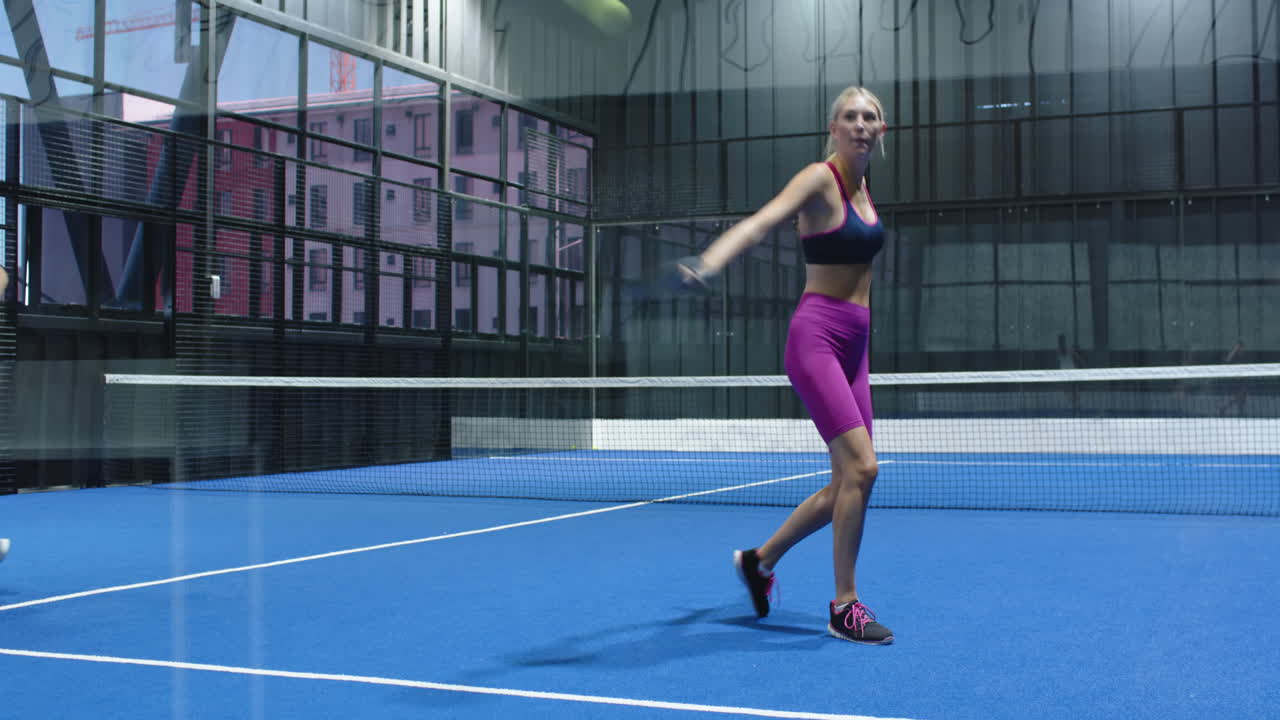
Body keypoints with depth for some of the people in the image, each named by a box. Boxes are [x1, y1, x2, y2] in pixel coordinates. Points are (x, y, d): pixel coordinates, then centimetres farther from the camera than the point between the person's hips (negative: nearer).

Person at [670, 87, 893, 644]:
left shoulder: (862, 187, 14)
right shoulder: (819, 179, -10)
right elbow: (759, 223, -27)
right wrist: (708, 263, -44)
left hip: (853, 345, 8)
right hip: (815, 339, -8)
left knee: (847, 483, 8)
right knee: (860, 466, -16)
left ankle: (760, 560, 27)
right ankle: (844, 607, -4)